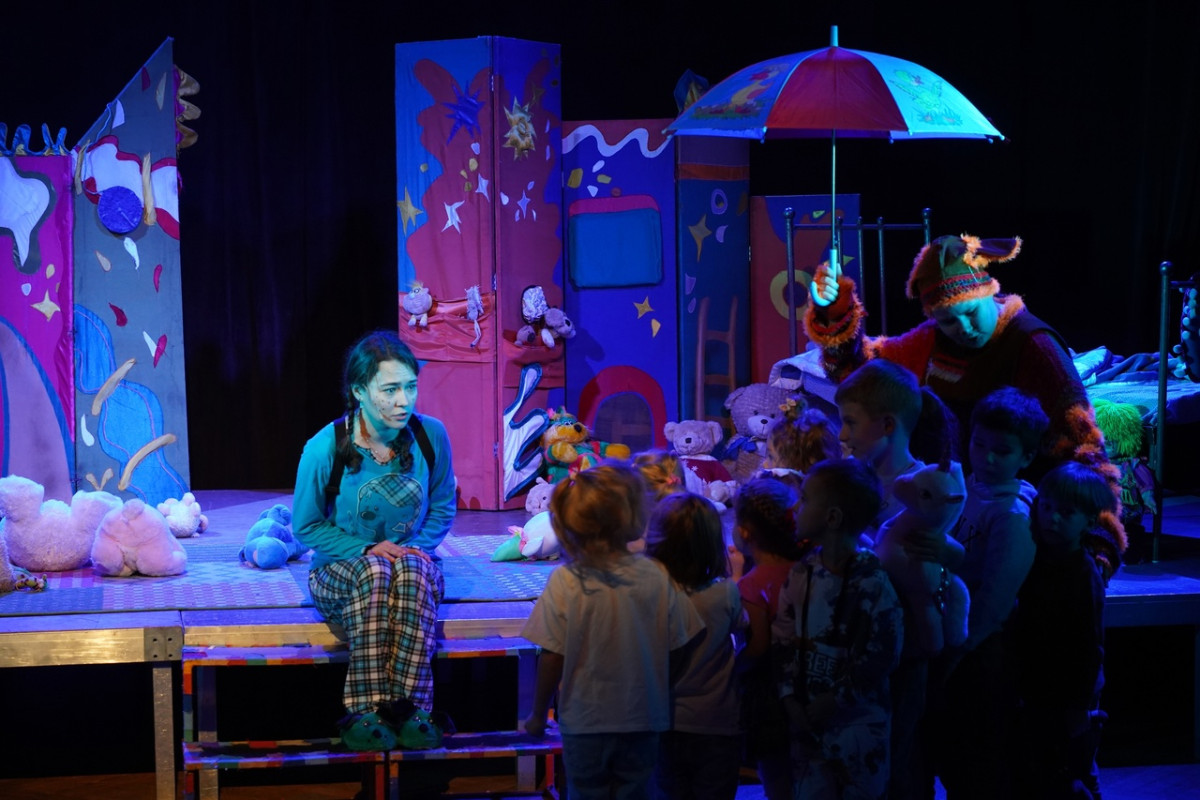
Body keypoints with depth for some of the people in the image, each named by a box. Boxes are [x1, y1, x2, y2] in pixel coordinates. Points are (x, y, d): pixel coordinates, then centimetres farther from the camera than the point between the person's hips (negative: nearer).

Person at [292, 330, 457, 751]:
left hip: (413, 559, 2)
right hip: (340, 570, -2)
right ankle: (365, 712, -41)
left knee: (413, 572, -36)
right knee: (373, 571, -38)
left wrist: (419, 546, -11)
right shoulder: (325, 448, -15)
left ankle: (408, 706, -38)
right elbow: (306, 527, -4)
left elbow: (443, 507, 8)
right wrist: (367, 549, -17)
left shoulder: (431, 435, -7)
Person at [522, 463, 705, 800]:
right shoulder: (657, 577, -12)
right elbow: (675, 649, -5)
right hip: (643, 722, 1)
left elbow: (552, 658, -12)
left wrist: (538, 714, 2)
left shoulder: (564, 582, -15)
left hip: (584, 725, -1)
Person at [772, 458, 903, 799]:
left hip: (858, 720, -5)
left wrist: (837, 700, -14)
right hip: (808, 718, 5)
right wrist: (789, 695, -5)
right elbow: (783, 638, 5)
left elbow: (881, 653, -17)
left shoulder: (871, 581, -17)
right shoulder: (801, 574, 2)